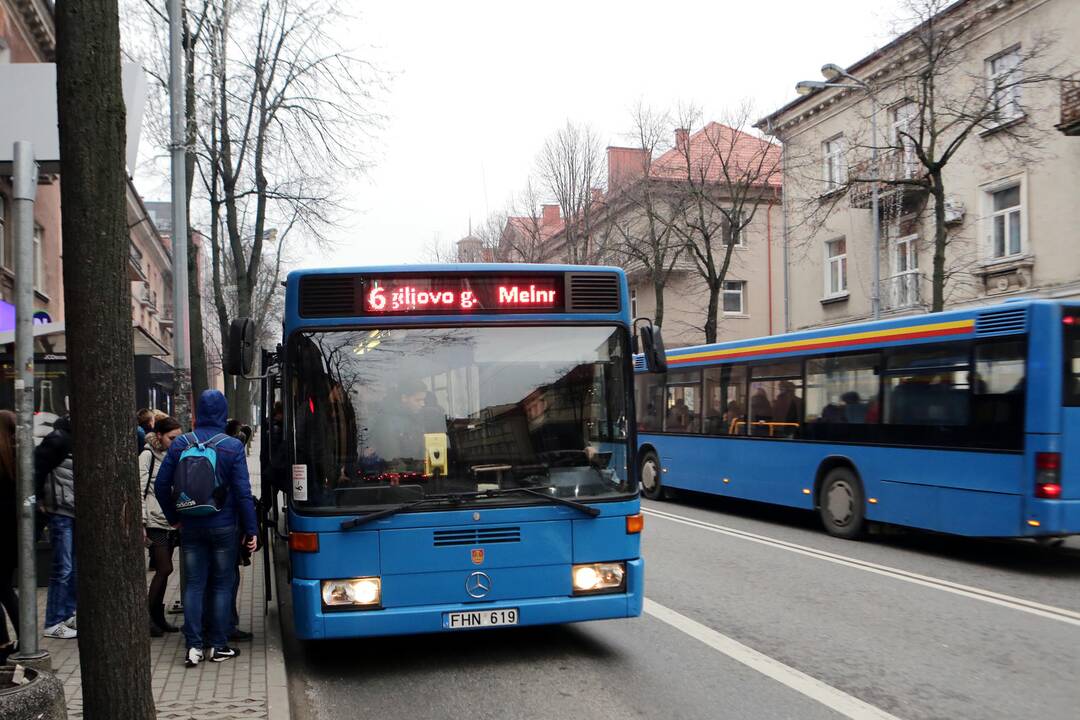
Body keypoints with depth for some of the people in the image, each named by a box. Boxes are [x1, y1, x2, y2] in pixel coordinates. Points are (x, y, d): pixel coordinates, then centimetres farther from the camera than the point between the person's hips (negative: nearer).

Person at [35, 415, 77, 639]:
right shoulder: (58, 439, -13)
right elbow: (36, 467, -15)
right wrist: (40, 499, -9)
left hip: (78, 513, 7)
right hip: (61, 513, -7)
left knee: (74, 568, 13)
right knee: (63, 569, -3)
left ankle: (67, 615, 24)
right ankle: (53, 623, 6)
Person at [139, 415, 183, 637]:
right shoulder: (147, 456, -4)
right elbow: (139, 491, -8)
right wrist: (141, 523, -13)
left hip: (171, 522, 6)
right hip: (154, 521, -6)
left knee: (163, 571, 8)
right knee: (165, 569, -11)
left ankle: (158, 617, 15)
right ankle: (148, 616, -1)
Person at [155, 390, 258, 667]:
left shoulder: (180, 445, -1)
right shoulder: (233, 447, -9)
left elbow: (161, 485, 2)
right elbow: (243, 492, -10)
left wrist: (174, 517, 15)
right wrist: (251, 529, -4)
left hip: (191, 527, 2)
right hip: (223, 527, -2)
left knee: (193, 585, 8)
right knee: (222, 586, 7)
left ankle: (194, 647, 5)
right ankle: (219, 646, 11)